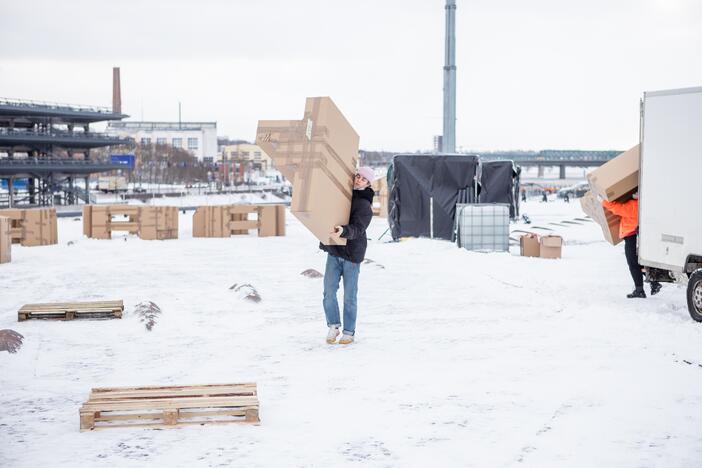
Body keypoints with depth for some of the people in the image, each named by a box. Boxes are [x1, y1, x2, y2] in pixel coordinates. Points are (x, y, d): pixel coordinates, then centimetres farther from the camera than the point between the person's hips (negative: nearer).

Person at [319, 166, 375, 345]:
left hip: (352, 253, -5)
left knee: (349, 296, 2)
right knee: (329, 292, 1)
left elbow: (357, 229, -24)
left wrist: (343, 231, -44)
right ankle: (333, 326, 17)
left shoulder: (365, 205, -10)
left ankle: (349, 332, 14)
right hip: (334, 251, 5)